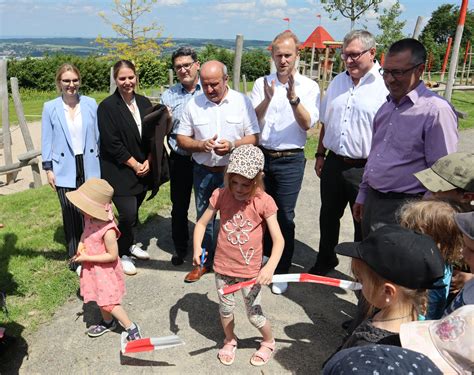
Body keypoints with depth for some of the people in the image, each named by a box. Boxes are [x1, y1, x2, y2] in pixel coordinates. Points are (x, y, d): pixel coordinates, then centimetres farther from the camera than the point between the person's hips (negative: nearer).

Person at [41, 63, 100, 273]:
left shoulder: (90, 104, 0)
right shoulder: (50, 108, -1)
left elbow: (99, 135, 5)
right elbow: (47, 141, 3)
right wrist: (48, 169, 1)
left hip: (90, 167, 1)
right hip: (65, 170, 0)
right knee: (70, 214, 5)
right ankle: (75, 257, 22)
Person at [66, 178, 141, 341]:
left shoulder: (108, 230, -35)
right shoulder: (89, 217, -12)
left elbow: (112, 256, -26)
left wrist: (87, 258, -22)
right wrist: (81, 243, -8)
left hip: (105, 270, -8)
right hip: (92, 268, 8)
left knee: (108, 303, 3)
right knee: (101, 298, 25)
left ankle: (131, 327, 19)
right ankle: (108, 322, 47)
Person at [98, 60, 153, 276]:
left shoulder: (144, 103, 6)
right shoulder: (107, 106, -10)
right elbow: (111, 143, -14)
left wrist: (147, 162, -4)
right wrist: (135, 165, -11)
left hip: (143, 169, 5)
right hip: (119, 172, -5)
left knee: (133, 210, 13)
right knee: (128, 213, -7)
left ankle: (130, 244, 39)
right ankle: (123, 254, 18)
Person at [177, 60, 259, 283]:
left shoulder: (242, 102, -5)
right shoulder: (193, 104, 0)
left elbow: (253, 137, -5)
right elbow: (181, 139, 3)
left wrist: (232, 145, -23)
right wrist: (201, 145, -16)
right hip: (202, 171, 3)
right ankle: (204, 261, 31)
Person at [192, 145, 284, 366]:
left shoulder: (264, 202, -17)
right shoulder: (221, 195, -11)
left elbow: (278, 239, -19)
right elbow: (201, 223, -1)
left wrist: (270, 267, -34)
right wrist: (197, 248, -18)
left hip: (250, 270, -2)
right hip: (223, 266, 3)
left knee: (254, 314, 9)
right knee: (226, 308, 20)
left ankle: (269, 342, 40)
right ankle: (229, 341, 49)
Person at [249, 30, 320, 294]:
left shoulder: (309, 86, -3)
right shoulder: (262, 83, 5)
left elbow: (307, 124, -14)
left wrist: (294, 98, -28)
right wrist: (266, 100, -21)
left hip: (290, 160, -3)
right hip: (261, 155, 3)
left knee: (285, 216, 3)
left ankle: (282, 271, 19)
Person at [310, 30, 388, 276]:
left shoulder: (385, 85, -13)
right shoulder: (337, 82, 8)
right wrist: (320, 155, 15)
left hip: (365, 169, -6)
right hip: (334, 163, 6)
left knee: (364, 224, 10)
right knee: (328, 216, 20)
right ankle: (325, 261, 42)